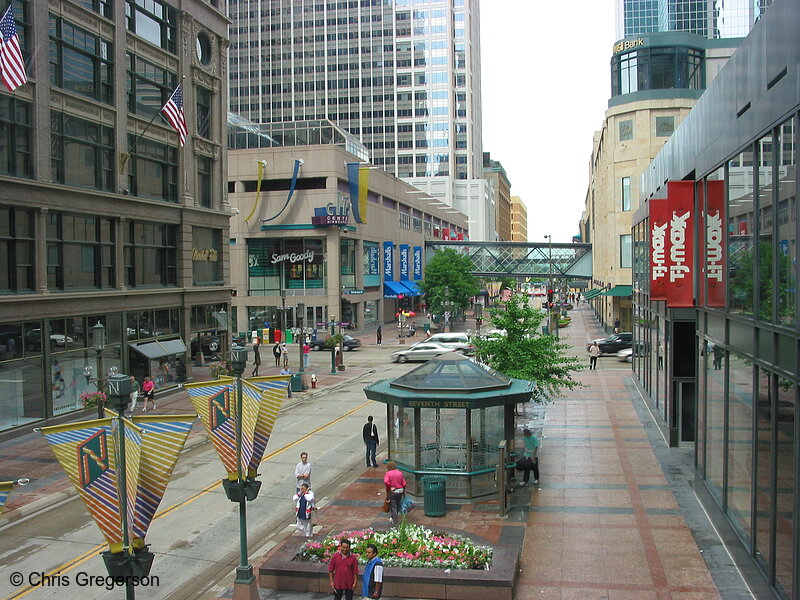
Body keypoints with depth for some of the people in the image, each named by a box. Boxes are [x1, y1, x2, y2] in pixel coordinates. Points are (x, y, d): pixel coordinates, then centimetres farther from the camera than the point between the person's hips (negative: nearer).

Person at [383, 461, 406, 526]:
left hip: (392, 492, -5)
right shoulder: (399, 473, 3)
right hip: (400, 491, 5)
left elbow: (386, 482, -27)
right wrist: (404, 491, 15)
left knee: (393, 507, 4)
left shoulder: (388, 473, -10)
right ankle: (396, 518, 37)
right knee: (397, 505, 22)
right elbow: (404, 484, 3)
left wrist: (389, 488, -11)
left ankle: (395, 521, 3)